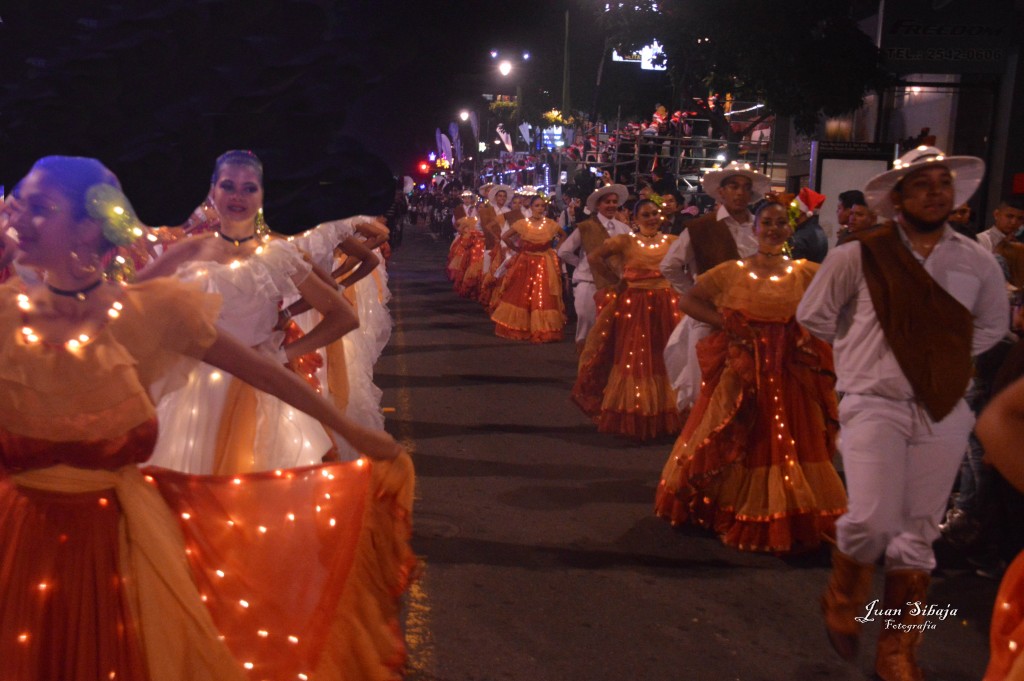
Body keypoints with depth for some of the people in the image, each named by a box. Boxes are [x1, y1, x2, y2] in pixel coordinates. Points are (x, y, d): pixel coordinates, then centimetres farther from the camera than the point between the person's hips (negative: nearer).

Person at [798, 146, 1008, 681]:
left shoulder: (977, 262, 4)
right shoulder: (858, 256, -5)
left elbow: (992, 324, 20)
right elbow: (813, 314, 6)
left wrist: (947, 357, 9)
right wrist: (863, 350, 7)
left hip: (943, 413, 3)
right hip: (874, 404, -3)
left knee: (917, 536, 7)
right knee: (872, 520, -16)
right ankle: (843, 598, 17)